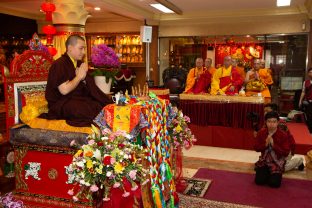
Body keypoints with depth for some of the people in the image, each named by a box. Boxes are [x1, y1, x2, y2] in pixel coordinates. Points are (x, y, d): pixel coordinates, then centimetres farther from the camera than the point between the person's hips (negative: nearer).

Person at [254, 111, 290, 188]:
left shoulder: (283, 135, -14)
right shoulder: (261, 133, -7)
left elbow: (286, 152, -15)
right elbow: (256, 148, -3)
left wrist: (273, 145, -27)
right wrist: (265, 144, -22)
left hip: (277, 161, -2)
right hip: (264, 160, 2)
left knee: (274, 183, -16)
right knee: (259, 181, -11)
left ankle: (275, 174, 18)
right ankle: (267, 173, 21)